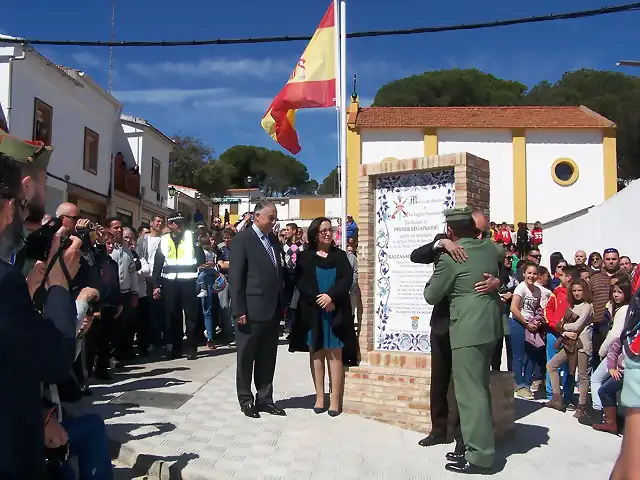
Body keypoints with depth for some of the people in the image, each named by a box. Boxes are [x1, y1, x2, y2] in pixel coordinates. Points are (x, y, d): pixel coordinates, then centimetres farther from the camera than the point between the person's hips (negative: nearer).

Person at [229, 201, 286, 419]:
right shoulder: (242, 239, -8)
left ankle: (264, 399, 23)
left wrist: (281, 305, 12)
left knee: (267, 358, 13)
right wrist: (239, 310, -16)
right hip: (252, 310, -7)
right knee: (246, 357, 7)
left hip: (272, 310, 7)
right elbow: (235, 277, -12)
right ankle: (246, 400, 19)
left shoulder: (274, 240, 13)